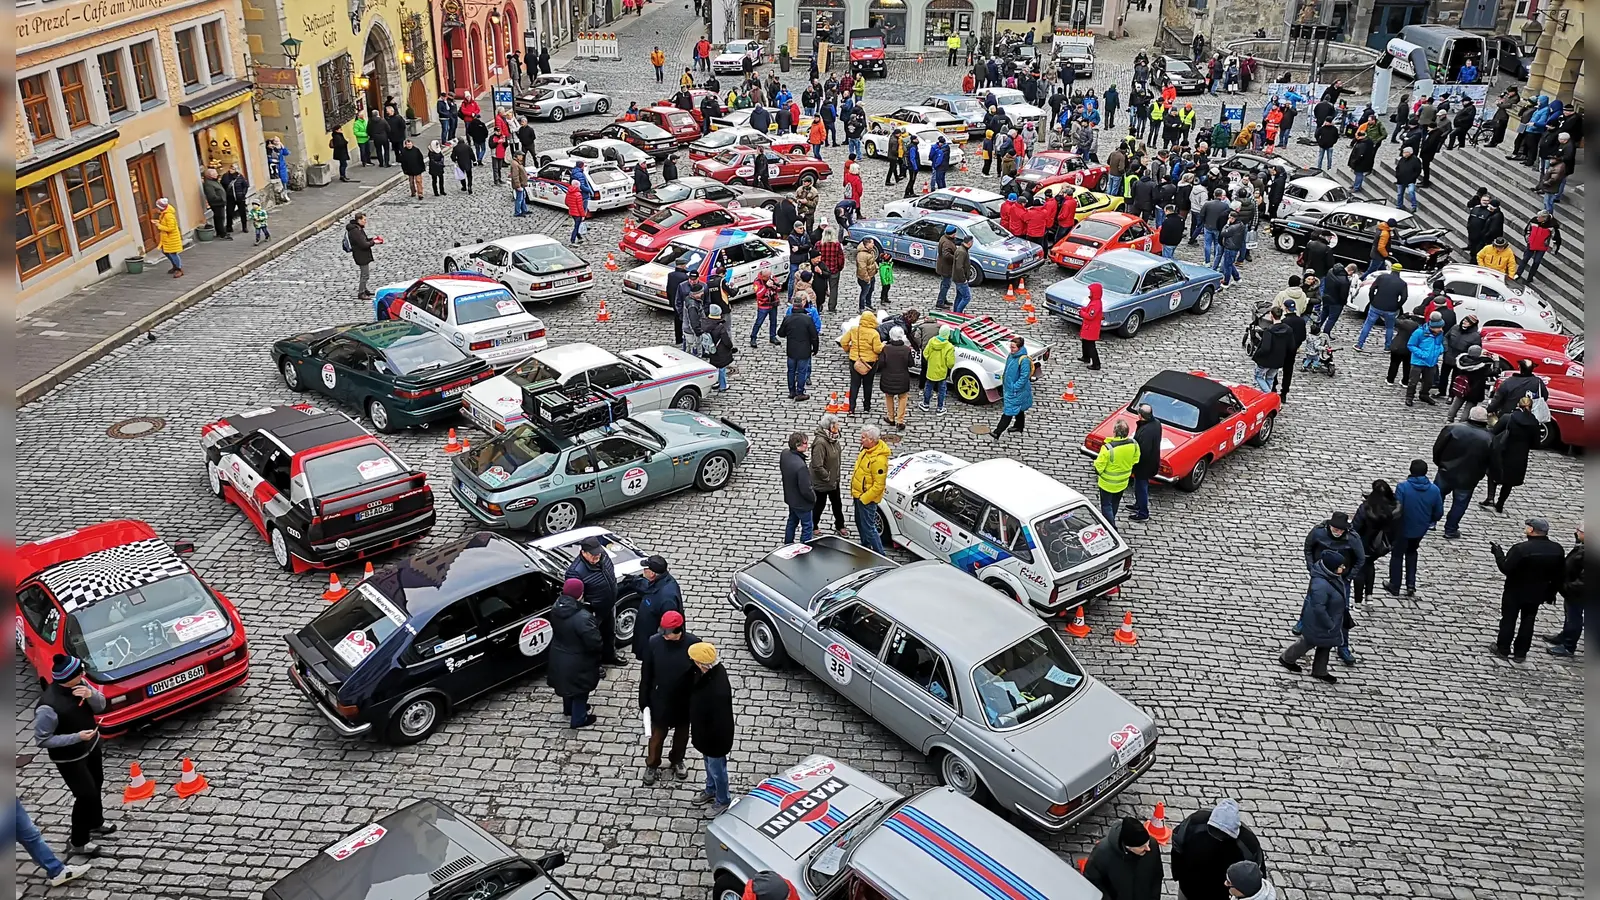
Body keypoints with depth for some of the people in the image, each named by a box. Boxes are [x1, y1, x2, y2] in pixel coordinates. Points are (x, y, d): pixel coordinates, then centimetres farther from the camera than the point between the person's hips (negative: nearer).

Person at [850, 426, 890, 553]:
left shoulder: (879, 459, -29)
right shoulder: (866, 449, 1)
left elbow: (879, 485, -27)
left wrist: (864, 498, -22)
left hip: (867, 498, -10)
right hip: (859, 495, 10)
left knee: (868, 528, -3)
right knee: (860, 524, 24)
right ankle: (865, 548, 43)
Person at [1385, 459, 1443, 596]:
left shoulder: (1403, 487, -23)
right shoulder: (1434, 490, -11)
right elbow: (1439, 513, -4)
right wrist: (1429, 521, 16)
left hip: (1403, 528, -4)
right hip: (1420, 529, 4)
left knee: (1397, 555, 16)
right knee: (1411, 552, 27)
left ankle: (1394, 585, 25)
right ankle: (1411, 584, 23)